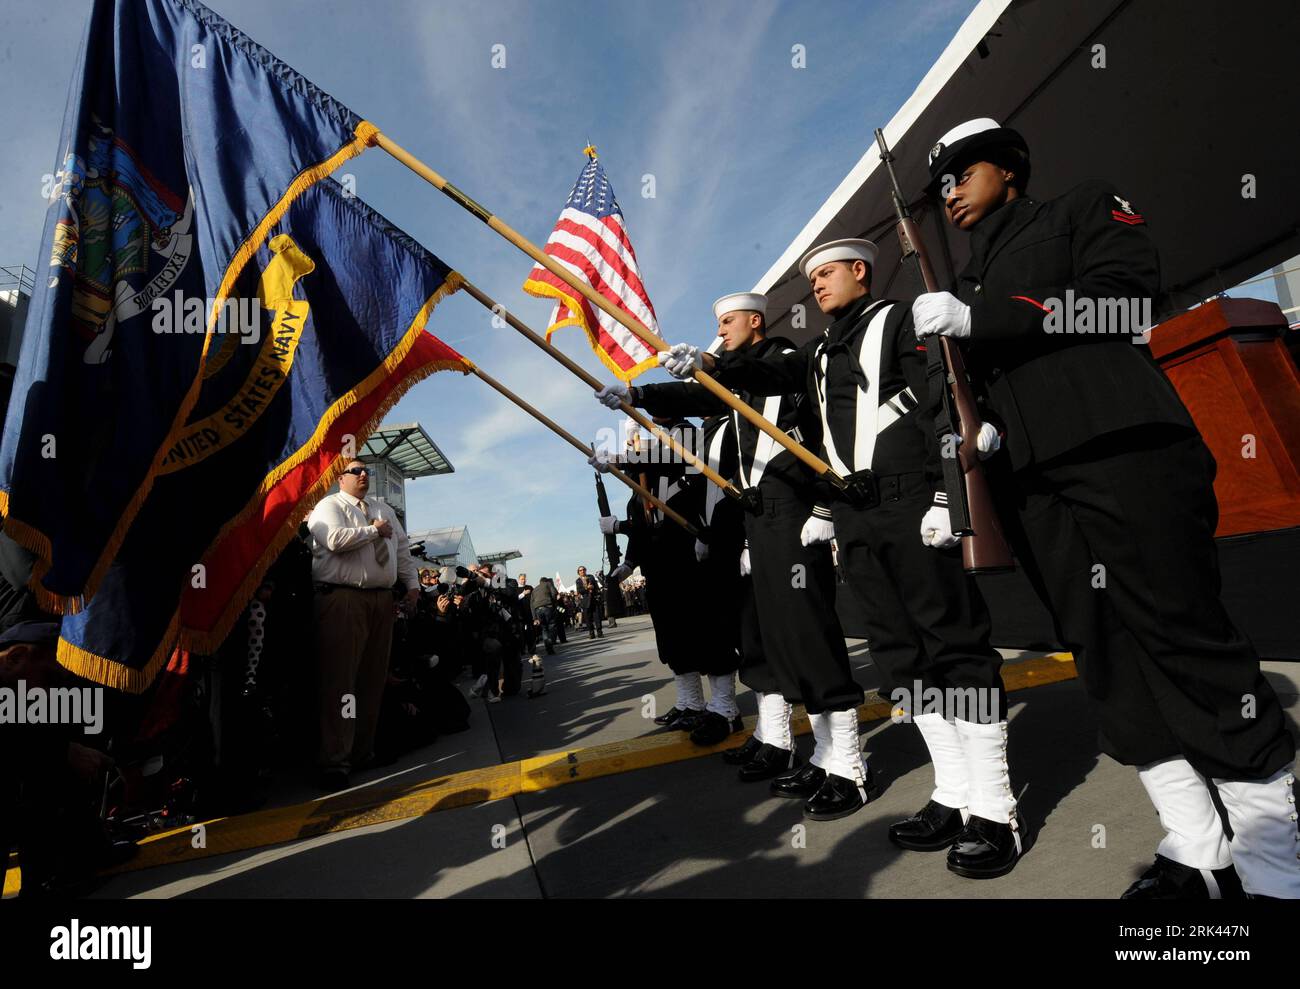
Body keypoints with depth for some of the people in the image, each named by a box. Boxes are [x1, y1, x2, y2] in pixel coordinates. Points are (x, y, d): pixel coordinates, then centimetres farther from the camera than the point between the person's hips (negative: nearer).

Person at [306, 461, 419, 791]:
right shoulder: (329, 506, 0)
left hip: (382, 598, 7)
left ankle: (363, 749, 23)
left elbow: (402, 549, 20)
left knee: (374, 677, 11)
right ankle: (335, 761, -1)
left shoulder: (384, 510, 21)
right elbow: (336, 540, -19)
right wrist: (374, 531, -7)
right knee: (340, 678, -7)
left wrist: (412, 583, 10)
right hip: (343, 599, -7)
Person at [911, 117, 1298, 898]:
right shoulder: (967, 285, 27)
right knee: (1110, 660, 3)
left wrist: (979, 318, -11)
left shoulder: (1086, 209, 13)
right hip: (1033, 485, 6)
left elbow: (1125, 296, -7)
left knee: (1190, 642, -7)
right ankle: (1198, 852, 13)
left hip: (1125, 454, -5)